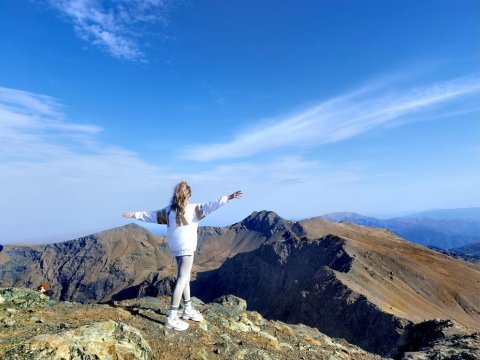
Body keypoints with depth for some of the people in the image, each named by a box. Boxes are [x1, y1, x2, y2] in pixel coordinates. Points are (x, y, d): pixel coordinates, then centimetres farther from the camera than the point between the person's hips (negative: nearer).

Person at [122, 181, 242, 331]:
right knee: (182, 280, -3)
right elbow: (210, 206, -25)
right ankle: (172, 318, -1)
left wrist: (134, 214, 25)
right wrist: (228, 198, -31)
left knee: (185, 278, 17)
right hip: (186, 250, -7)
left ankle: (188, 309, 30)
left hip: (176, 249, 7)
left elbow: (151, 215, 12)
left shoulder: (168, 210, 4)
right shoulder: (194, 209, -13)